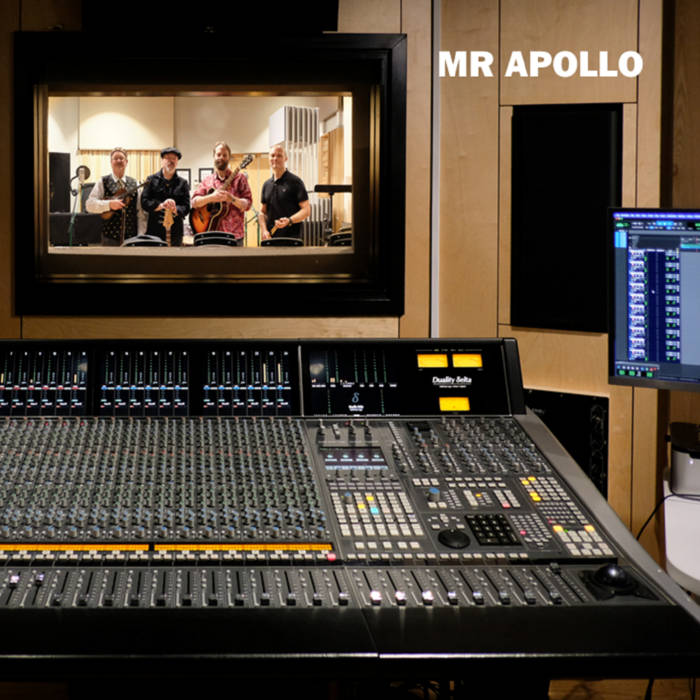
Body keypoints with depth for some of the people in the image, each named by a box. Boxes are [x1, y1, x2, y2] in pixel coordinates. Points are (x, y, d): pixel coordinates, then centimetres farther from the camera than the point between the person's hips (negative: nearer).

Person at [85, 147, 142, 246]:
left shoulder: (133, 183, 12)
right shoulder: (103, 182, 3)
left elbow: (140, 210, 10)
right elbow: (89, 204, -6)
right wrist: (109, 204, -19)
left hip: (131, 237, 3)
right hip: (110, 237, -3)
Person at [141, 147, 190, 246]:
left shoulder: (182, 183, 12)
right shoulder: (151, 180, 9)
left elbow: (186, 207, 4)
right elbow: (144, 202, 0)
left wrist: (175, 210, -18)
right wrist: (161, 206, -16)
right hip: (153, 231, -1)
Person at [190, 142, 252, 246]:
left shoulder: (239, 178, 4)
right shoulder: (207, 180, 13)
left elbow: (247, 204, -1)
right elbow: (194, 202, 2)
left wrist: (232, 199, -19)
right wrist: (211, 197, -15)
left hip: (233, 234, -2)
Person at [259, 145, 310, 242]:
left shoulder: (295, 182, -3)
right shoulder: (267, 184, 15)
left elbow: (306, 210, -7)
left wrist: (289, 221, -23)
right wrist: (264, 230, 2)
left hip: (291, 238, -5)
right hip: (270, 239, 5)